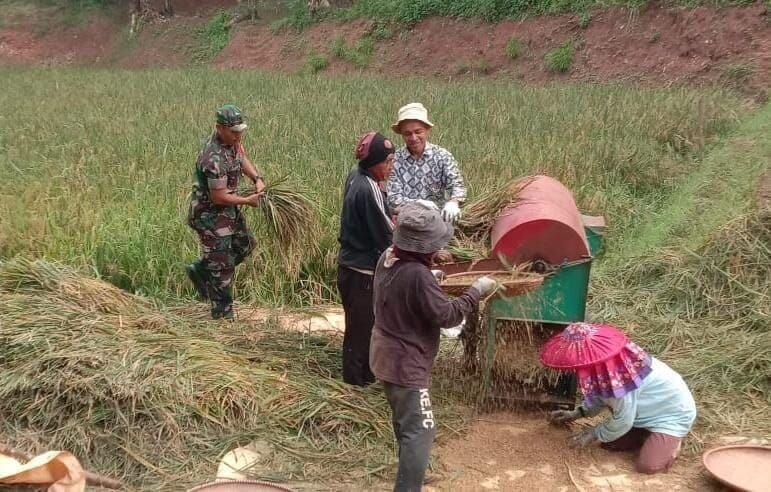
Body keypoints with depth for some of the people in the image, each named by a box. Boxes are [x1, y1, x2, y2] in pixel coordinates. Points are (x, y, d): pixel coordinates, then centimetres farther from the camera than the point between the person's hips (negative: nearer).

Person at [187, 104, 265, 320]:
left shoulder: (232, 139, -5)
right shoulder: (214, 159, -32)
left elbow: (242, 158, 14)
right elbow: (219, 198, -27)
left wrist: (257, 178, -3)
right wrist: (247, 201, -14)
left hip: (228, 209, 9)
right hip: (210, 213, -9)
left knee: (244, 245, 22)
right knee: (221, 264, 2)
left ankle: (200, 271, 34)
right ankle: (222, 312, 18)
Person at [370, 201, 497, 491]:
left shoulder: (387, 258, -2)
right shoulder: (417, 275, -30)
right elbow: (447, 315, -22)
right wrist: (476, 291, -13)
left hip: (387, 357, 10)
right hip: (405, 364, -10)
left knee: (404, 418, 29)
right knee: (420, 430, -4)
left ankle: (411, 463, 49)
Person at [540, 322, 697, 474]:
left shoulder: (621, 377, -39)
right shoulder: (607, 362, -13)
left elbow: (623, 421, -26)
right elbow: (602, 396, 8)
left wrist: (594, 434, -11)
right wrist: (576, 413, 3)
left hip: (673, 413, -8)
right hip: (653, 409, 8)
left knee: (647, 466, -19)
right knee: (610, 443, -1)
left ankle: (671, 442, 6)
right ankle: (652, 436, 15)